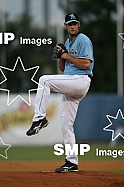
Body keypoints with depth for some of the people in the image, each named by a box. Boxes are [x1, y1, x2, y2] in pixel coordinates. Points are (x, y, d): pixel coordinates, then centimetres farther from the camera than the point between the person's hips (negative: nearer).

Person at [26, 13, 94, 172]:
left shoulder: (83, 40, -5)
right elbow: (62, 68, 22)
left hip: (81, 80, -9)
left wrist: (67, 56, -9)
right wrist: (61, 55, 4)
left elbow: (86, 64, -17)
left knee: (44, 80, -23)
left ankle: (40, 118, -23)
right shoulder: (67, 43, 22)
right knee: (66, 124, 5)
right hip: (70, 87, 9)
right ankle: (72, 162, 7)